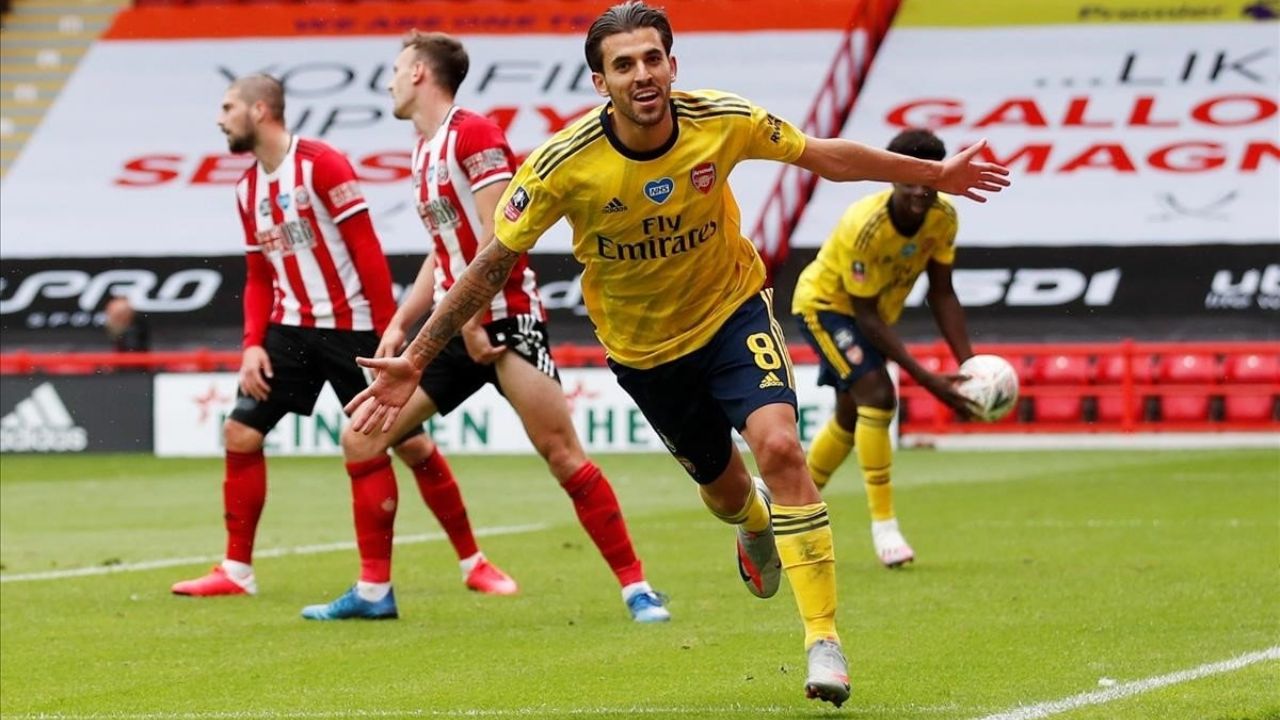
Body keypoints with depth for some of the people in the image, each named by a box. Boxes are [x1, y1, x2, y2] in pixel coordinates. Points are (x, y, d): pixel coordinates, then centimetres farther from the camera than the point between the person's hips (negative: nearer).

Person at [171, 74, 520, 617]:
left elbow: (367, 251, -15)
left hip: (351, 327, -7)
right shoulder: (248, 189, 10)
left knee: (410, 445, -4)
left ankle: (472, 562, 8)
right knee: (240, 433, -1)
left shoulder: (321, 165, -13)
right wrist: (253, 344, 2)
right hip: (291, 328, 7)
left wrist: (389, 331, -18)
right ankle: (237, 570, 8)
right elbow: (258, 277, 15)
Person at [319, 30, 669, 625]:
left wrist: (472, 315, -20)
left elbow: (499, 232, -18)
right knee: (362, 440, 4)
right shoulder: (424, 151, 16)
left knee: (562, 454, -14)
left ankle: (636, 589, -7)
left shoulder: (473, 134, -11)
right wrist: (399, 324, 17)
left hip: (505, 320, -9)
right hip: (454, 329, 9)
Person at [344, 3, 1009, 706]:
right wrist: (413, 360, -18)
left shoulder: (724, 122, -22)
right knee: (723, 488, 13)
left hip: (731, 308, -1)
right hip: (643, 345, 1)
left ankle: (823, 636, -18)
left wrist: (933, 174, 5)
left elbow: (825, 155, -3)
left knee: (778, 443, -24)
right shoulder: (565, 164, -26)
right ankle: (756, 526, 55)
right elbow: (492, 265, -17)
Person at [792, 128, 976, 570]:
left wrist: (968, 363, -19)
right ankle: (883, 525, -20)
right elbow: (866, 315, -33)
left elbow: (941, 293, -8)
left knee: (850, 418, 17)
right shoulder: (865, 227, -38)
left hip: (874, 312, 7)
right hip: (825, 303, -7)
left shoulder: (943, 218, -20)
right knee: (877, 395, -25)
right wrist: (927, 379, -37)